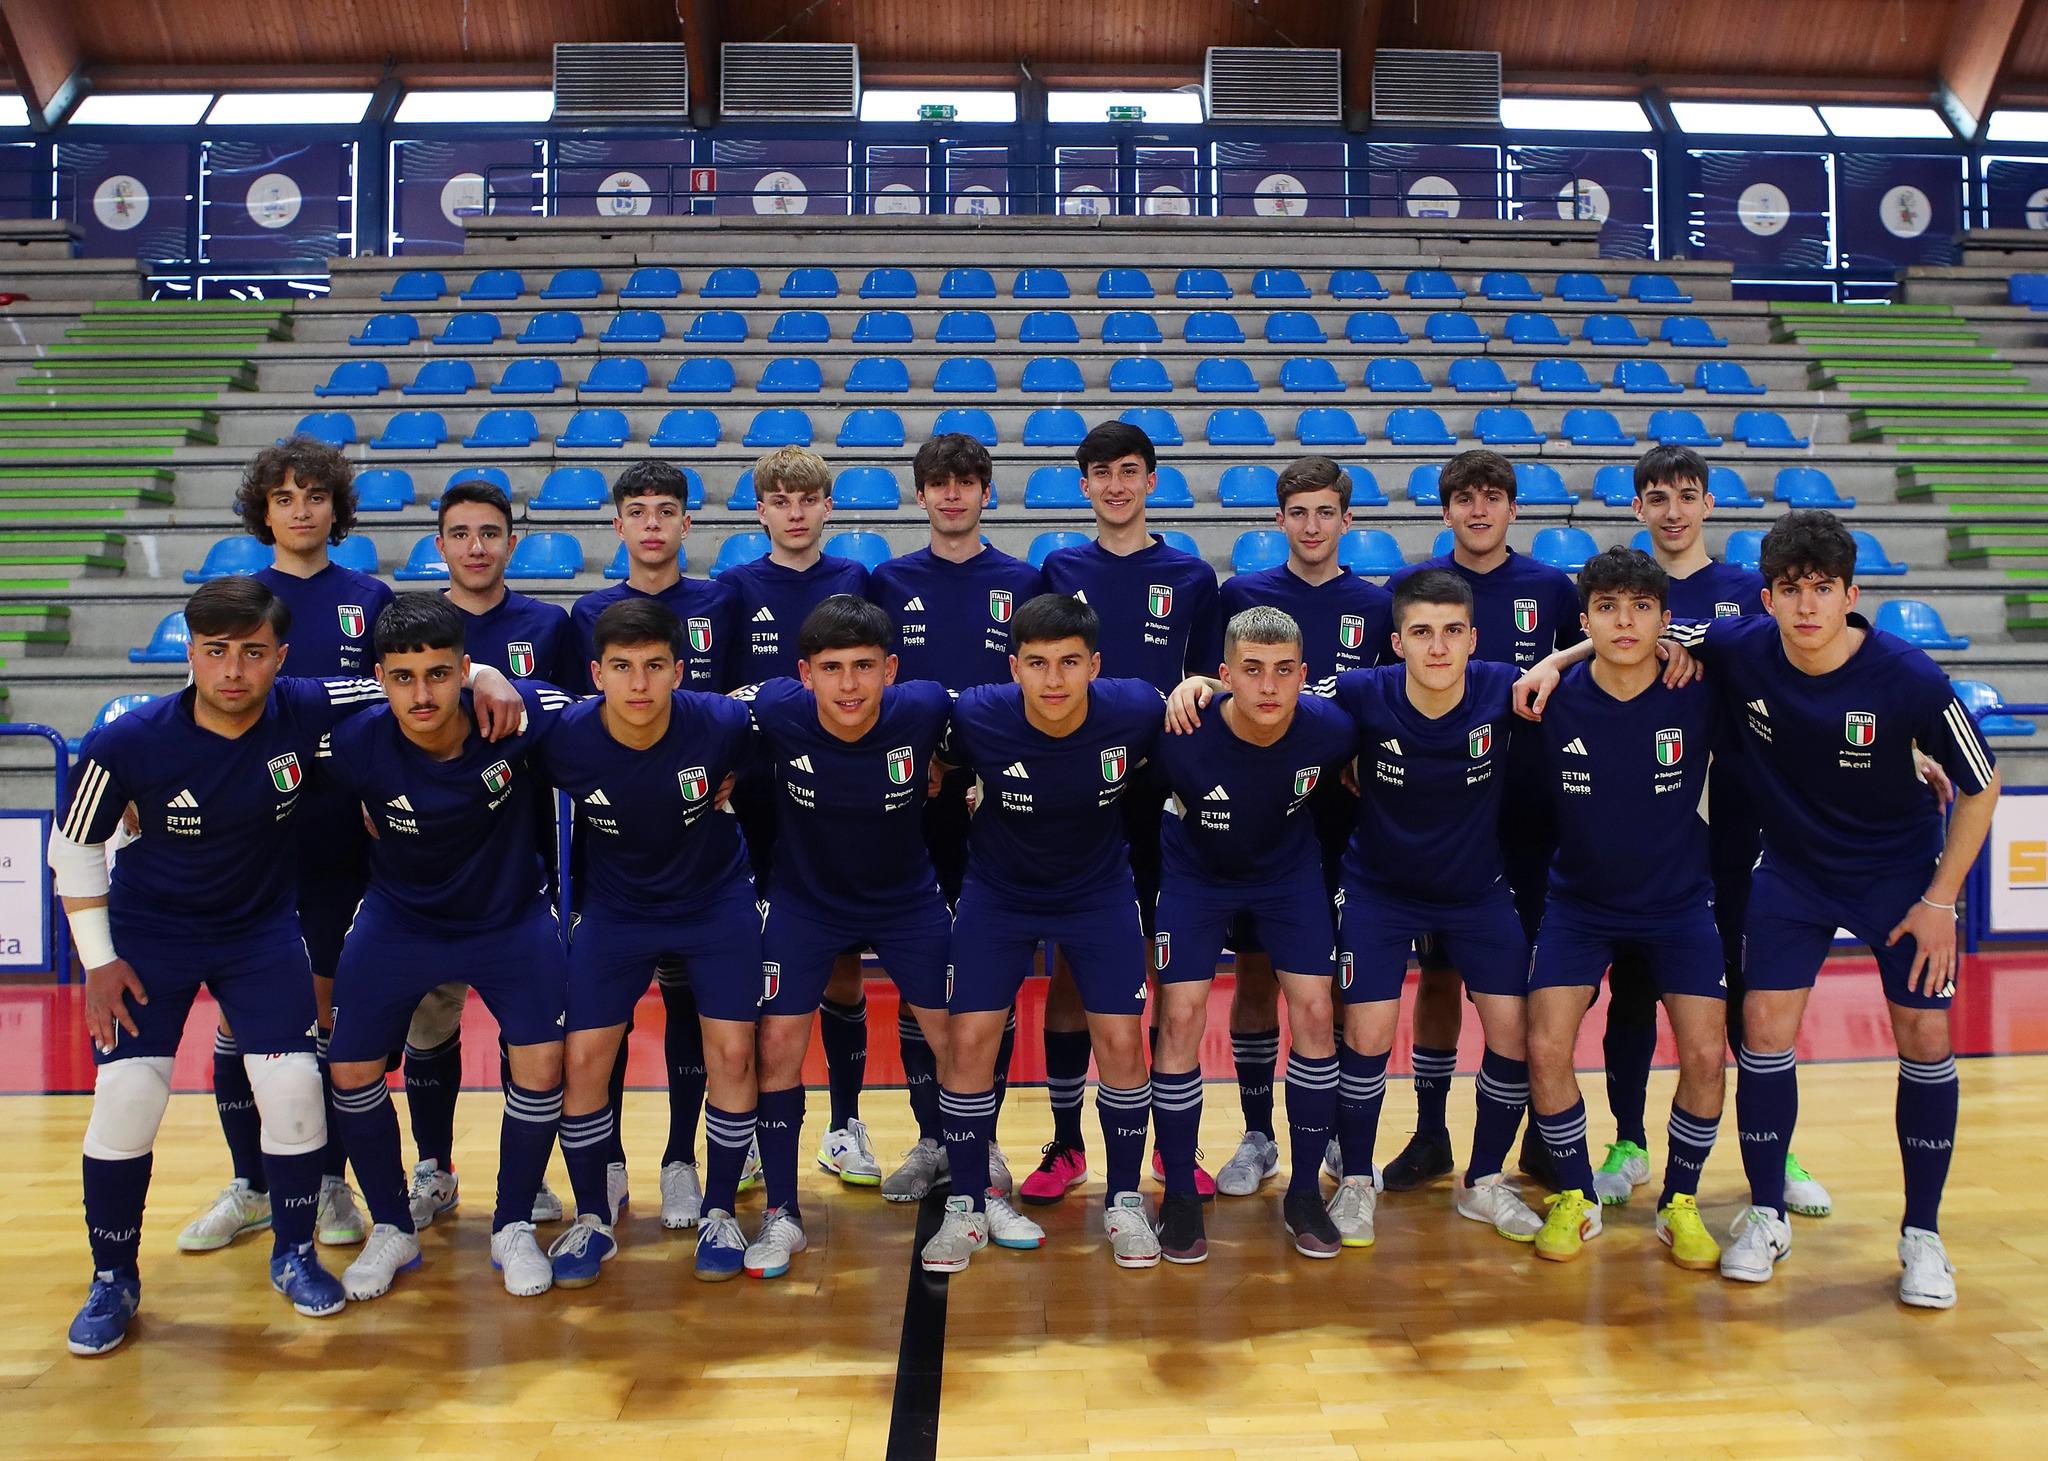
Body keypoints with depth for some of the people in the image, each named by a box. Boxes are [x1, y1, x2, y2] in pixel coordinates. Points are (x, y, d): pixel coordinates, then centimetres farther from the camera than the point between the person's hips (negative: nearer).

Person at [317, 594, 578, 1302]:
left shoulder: (520, 714, -27)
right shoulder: (355, 744, -25)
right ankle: (392, 1230, 24)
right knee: (352, 1070, 0)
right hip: (399, 920, 1)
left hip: (511, 917, -1)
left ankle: (513, 1228, 15)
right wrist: (368, 819, -3)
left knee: (541, 1066, -9)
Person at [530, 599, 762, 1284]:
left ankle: (719, 1212, 16)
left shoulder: (721, 723, -25)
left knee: (733, 1053, -5)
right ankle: (592, 1219, 17)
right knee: (583, 1059, -5)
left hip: (718, 901, 0)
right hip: (615, 910, 0)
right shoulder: (564, 738, -26)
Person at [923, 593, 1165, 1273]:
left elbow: (1170, 767, 1)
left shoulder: (1136, 710, -24)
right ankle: (968, 1208, 14)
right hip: (997, 892, 0)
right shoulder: (977, 717, -25)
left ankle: (1124, 1203, 18)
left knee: (1121, 1042, -3)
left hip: (1101, 891, 0)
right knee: (969, 1038, -5)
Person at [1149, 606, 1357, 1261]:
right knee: (1181, 1016, -11)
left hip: (1290, 871, 2)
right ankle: (1180, 1197, 6)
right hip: (1195, 874, -2)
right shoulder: (1184, 738, -34)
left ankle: (1305, 1192, 12)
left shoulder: (1330, 728, -26)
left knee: (1314, 1010, -6)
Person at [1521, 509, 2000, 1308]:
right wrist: (1557, 660, -17)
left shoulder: (1909, 678, -24)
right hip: (1792, 867, 1)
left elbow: (1980, 784, -11)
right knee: (1764, 1024, -5)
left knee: (1926, 1038, -2)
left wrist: (1940, 900, -11)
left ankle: (1922, 1234, 17)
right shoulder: (1740, 647, -19)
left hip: (1900, 869, -1)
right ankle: (1765, 1216, 12)